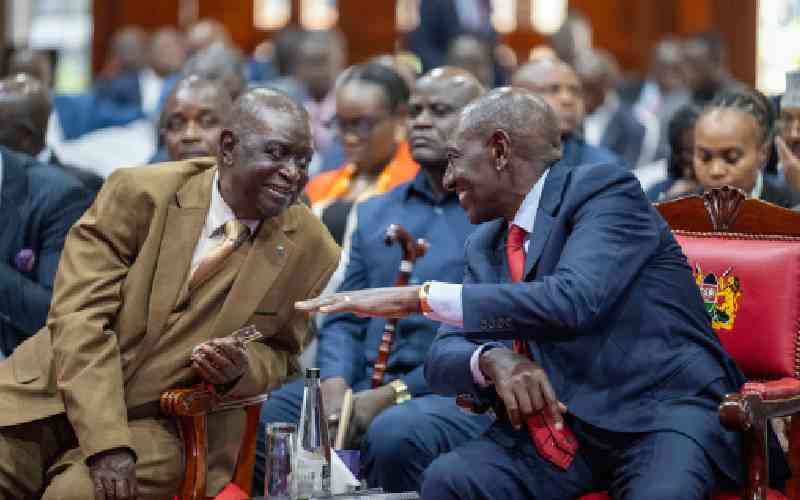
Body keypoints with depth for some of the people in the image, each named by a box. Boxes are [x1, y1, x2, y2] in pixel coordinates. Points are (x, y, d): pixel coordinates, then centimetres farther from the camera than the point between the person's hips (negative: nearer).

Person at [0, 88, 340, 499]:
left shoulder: (311, 252, -2)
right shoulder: (139, 193, -7)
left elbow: (281, 353, 12)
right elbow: (79, 315, -12)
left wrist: (243, 370, -13)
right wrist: (107, 442, -22)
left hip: (155, 426, 0)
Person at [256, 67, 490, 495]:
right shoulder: (373, 214, 21)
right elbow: (344, 320, 17)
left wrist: (392, 395, -16)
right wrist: (335, 390, -5)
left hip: (455, 395, -5)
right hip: (363, 385, 5)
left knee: (394, 433, -37)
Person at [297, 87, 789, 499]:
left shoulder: (603, 189, -5)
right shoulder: (486, 243, 17)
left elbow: (573, 301, -22)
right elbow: (443, 357, 12)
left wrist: (418, 297, -22)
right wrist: (491, 359, -13)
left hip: (663, 411, -5)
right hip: (556, 424, 5)